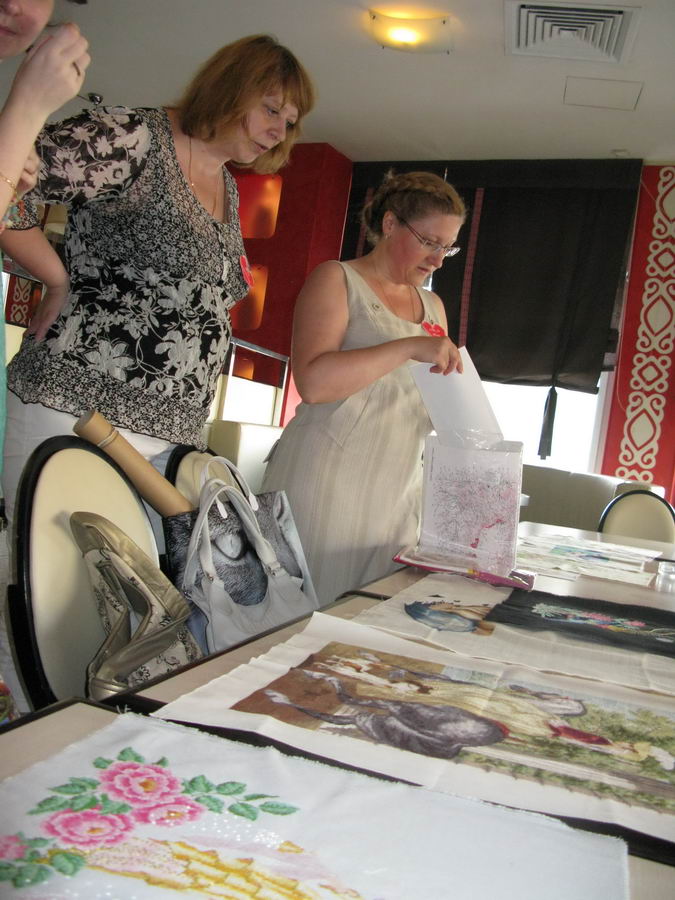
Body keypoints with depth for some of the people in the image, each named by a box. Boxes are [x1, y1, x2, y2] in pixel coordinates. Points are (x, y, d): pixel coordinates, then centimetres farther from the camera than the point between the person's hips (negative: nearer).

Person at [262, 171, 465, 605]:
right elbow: (313, 381, -17)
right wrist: (409, 347, -21)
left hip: (398, 490, 6)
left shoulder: (432, 305, 18)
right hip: (328, 482, -6)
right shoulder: (337, 279, -1)